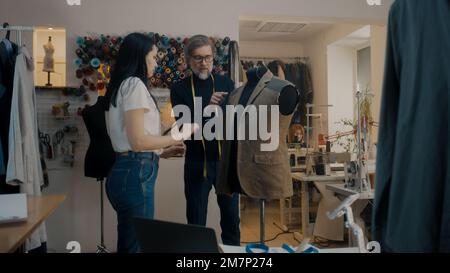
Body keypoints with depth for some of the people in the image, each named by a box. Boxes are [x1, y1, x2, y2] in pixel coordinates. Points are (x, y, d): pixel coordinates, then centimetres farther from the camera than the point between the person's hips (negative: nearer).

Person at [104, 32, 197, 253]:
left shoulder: (121, 85, 19)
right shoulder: (134, 84, -10)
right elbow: (138, 141, -17)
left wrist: (161, 152, 16)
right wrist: (178, 136, -7)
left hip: (128, 171, 10)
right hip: (135, 174, -10)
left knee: (128, 243, 15)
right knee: (136, 245, 0)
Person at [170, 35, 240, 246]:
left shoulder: (227, 84, 3)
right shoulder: (179, 89, 0)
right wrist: (206, 108, -25)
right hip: (197, 163, -1)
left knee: (231, 218, 11)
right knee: (196, 222, 9)